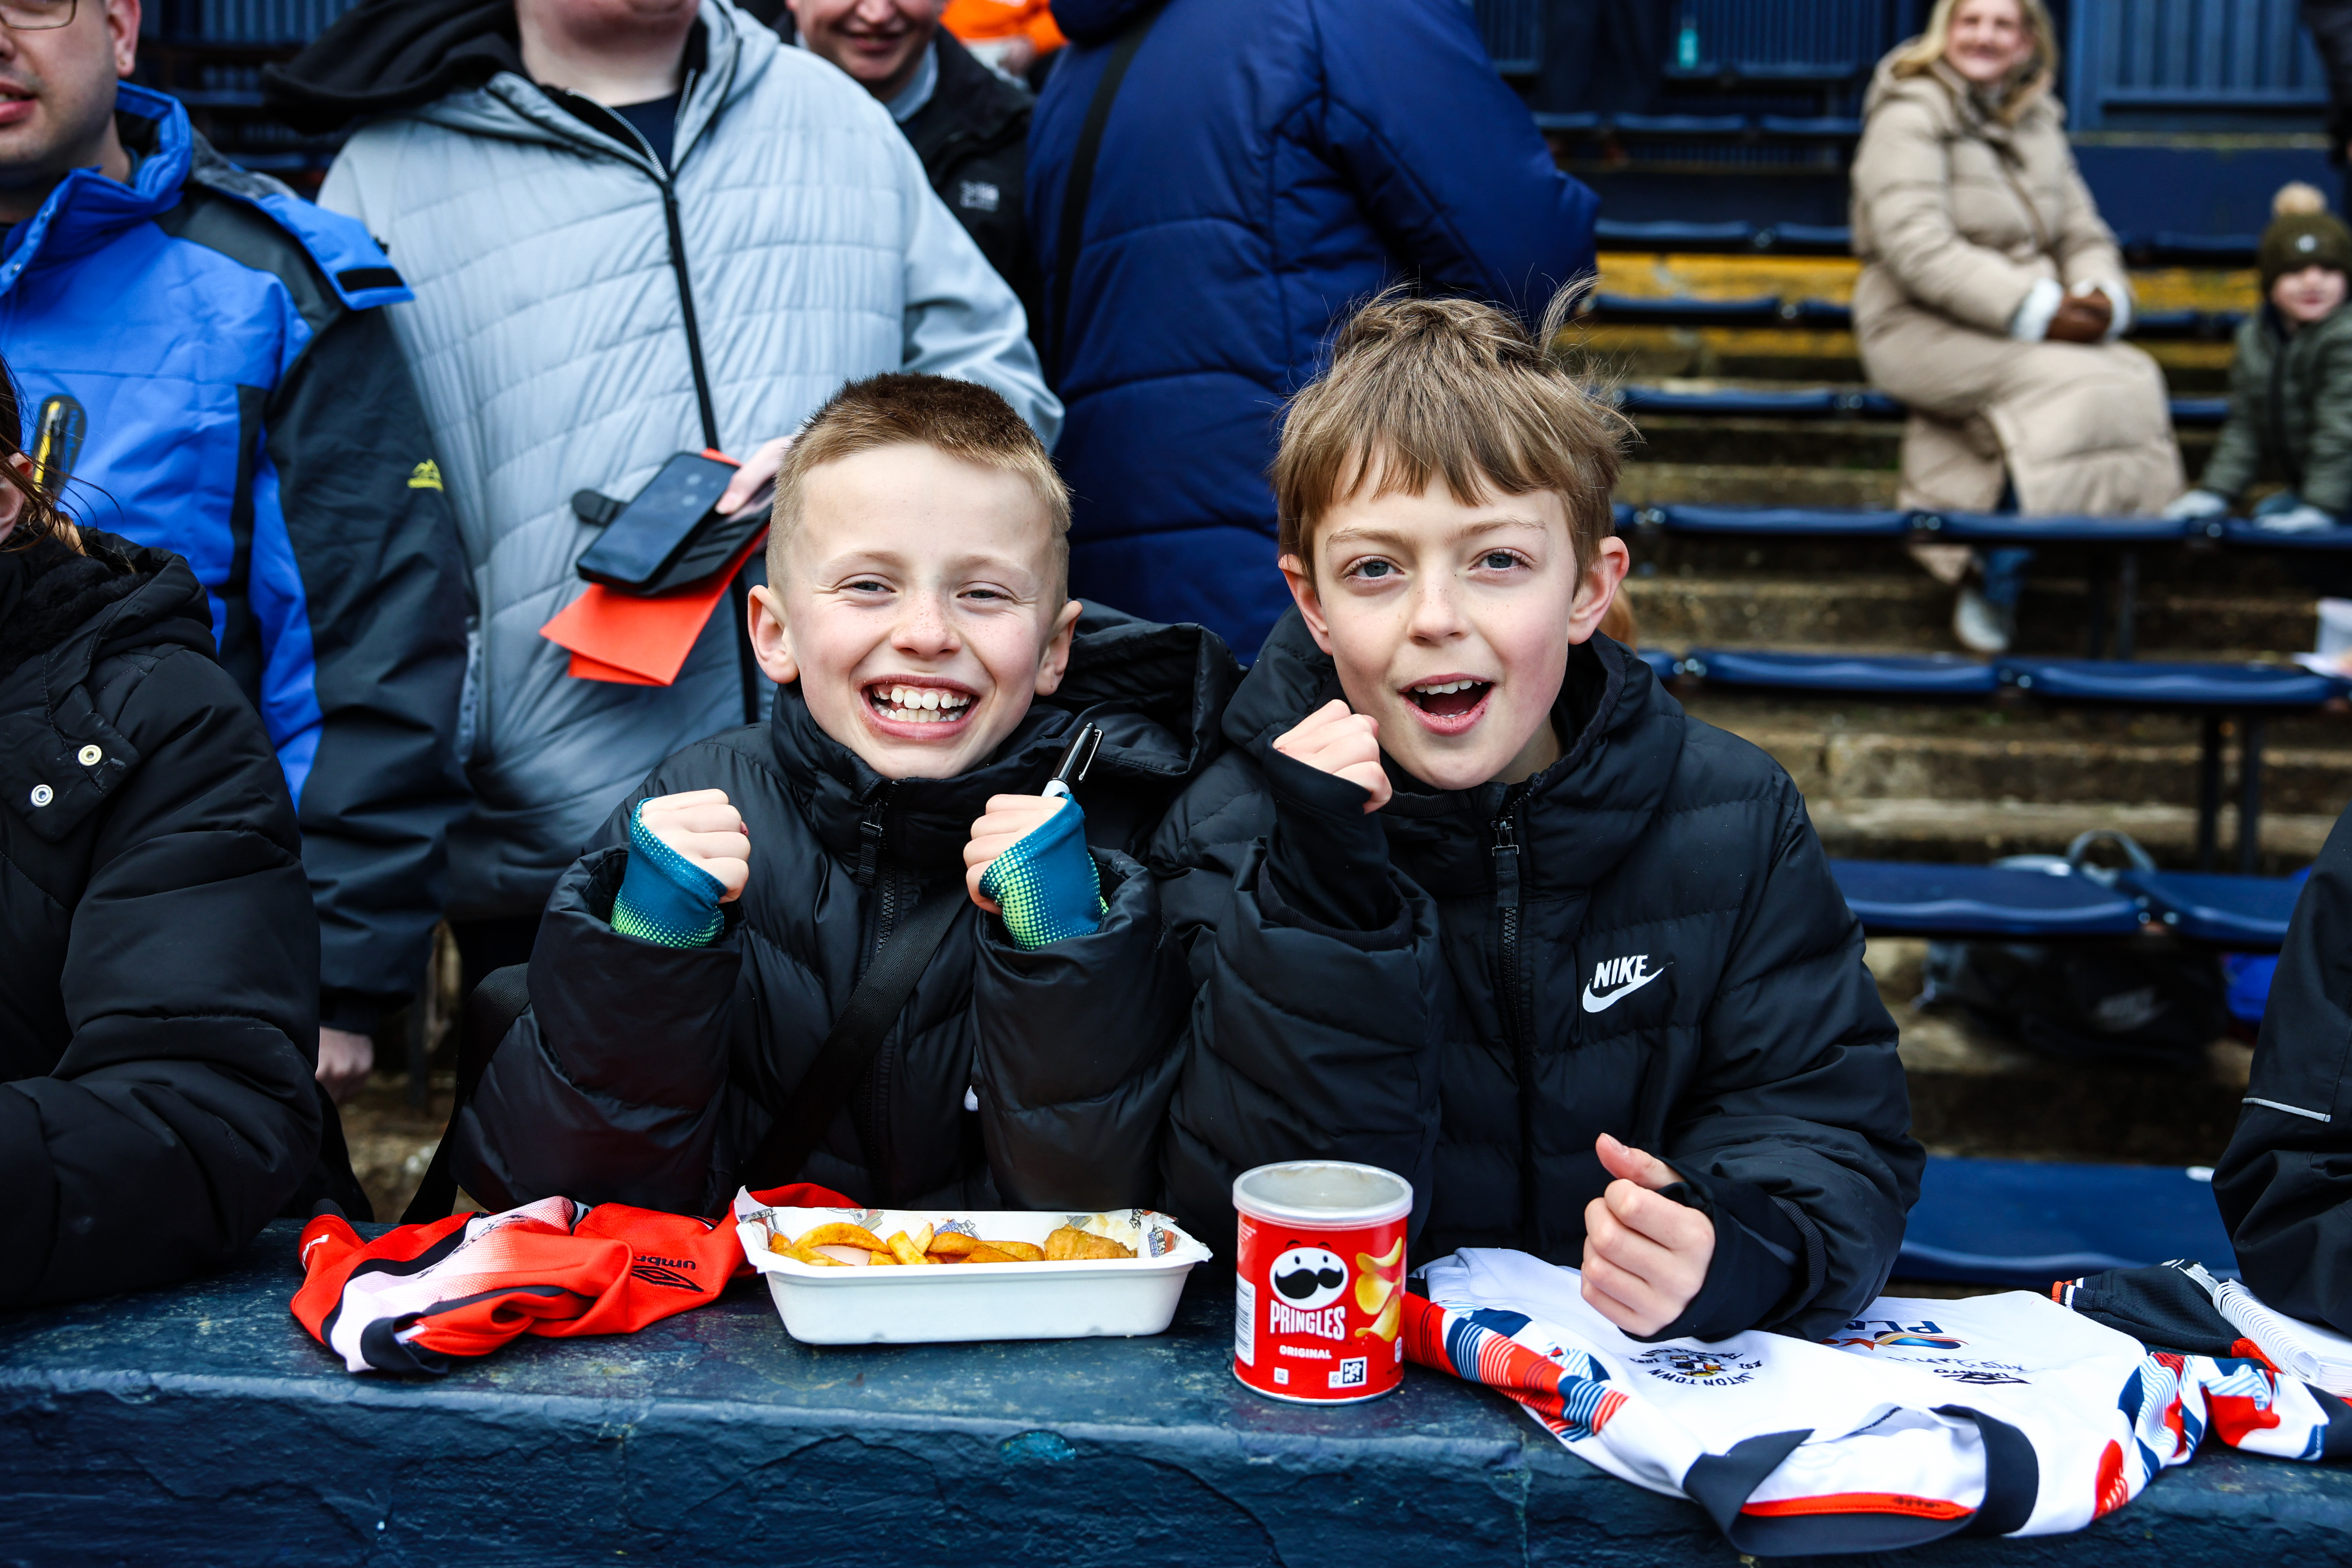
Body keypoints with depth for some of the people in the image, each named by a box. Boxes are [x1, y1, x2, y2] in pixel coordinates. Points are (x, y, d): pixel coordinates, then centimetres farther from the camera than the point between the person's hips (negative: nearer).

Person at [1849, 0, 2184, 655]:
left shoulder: (2038, 122, 16)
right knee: (2067, 385, -30)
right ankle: (1995, 587, -16)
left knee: (2137, 378, -19)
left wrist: (2102, 296, -10)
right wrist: (2033, 310, -23)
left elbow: (2082, 233, 15)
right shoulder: (1910, 115, -7)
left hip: (2034, 326, 7)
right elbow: (1916, 247, -18)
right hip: (1922, 327, -7)